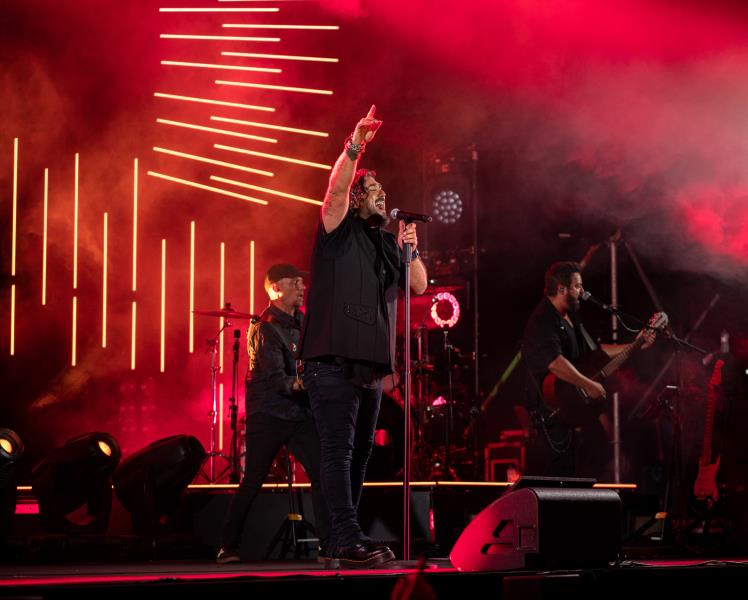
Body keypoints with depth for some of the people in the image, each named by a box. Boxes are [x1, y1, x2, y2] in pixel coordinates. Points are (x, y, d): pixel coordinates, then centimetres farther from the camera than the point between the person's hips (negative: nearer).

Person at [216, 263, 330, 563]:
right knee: (251, 482, 0)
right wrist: (298, 384, -38)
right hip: (268, 414, -6)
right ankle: (227, 547, 13)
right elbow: (274, 378, -21)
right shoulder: (265, 328, -12)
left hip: (300, 413, 6)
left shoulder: (302, 321, 11)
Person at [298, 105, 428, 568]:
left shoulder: (387, 243, 20)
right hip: (332, 361, -7)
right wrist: (355, 147, -29)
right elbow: (336, 189, -17)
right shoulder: (339, 231, 1)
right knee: (339, 448, -11)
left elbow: (419, 286, 17)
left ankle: (343, 541, 16)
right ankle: (350, 540, -16)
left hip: (371, 363, 8)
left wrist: (411, 250, 2)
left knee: (359, 451, 9)